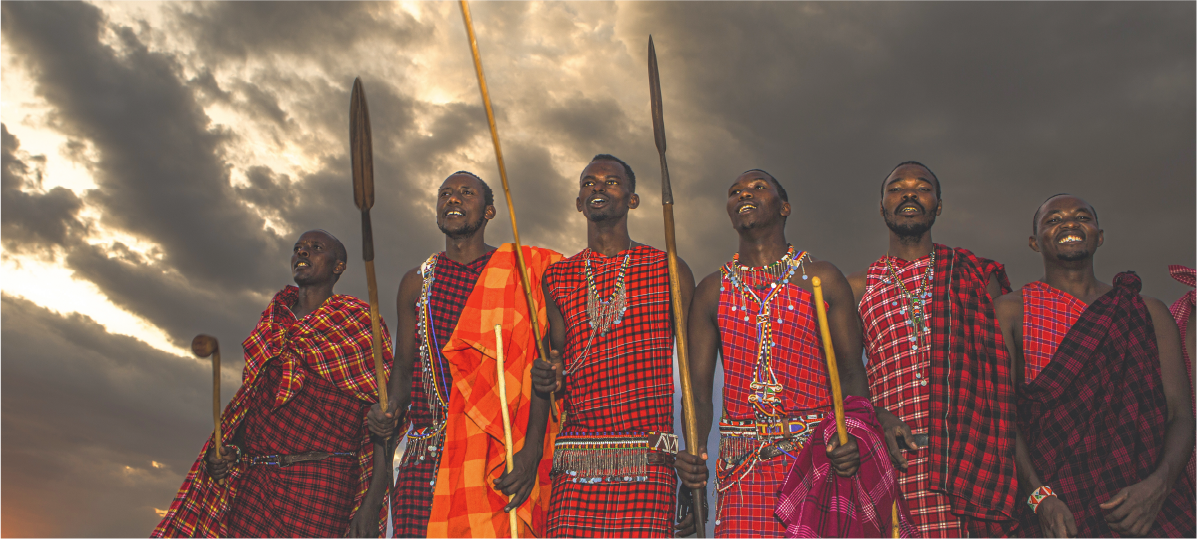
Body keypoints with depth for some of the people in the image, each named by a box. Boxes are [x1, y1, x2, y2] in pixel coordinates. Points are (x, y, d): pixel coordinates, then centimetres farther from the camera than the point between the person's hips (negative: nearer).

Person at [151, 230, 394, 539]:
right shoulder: (272, 322, 19)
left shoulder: (359, 321, 1)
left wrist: (372, 504, -13)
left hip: (320, 488, -5)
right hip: (252, 482, 5)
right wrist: (223, 452, 5)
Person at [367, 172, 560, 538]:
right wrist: (392, 408, -2)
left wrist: (531, 449, -14)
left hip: (501, 455, -3)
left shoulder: (520, 272, 4)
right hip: (425, 457, 3)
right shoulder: (417, 282, 17)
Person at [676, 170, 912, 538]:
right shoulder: (712, 291, 10)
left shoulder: (823, 279, 7)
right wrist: (691, 454, -11)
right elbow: (699, 390, 6)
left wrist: (854, 436, -15)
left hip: (818, 453, -1)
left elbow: (852, 370, 3)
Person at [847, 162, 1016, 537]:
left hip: (974, 460, 0)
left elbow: (1010, 373, 10)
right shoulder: (858, 287, 15)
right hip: (896, 461, 0)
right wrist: (878, 418, -11)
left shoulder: (978, 276, 15)